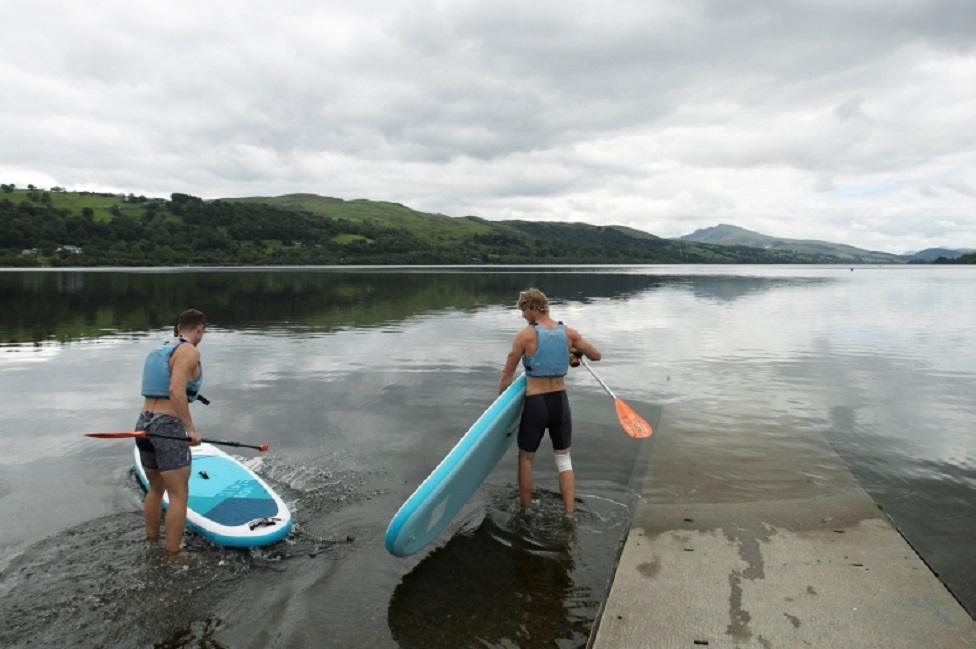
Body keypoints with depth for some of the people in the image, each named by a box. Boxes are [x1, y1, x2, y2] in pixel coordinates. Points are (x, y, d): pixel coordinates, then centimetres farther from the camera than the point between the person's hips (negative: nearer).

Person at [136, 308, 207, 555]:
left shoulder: (159, 350, 16)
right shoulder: (189, 351, -10)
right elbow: (176, 390, -22)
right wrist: (190, 428, -19)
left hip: (144, 424, 9)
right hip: (169, 428, -9)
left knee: (156, 489, 24)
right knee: (179, 495, 0)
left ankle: (151, 544, 37)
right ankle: (172, 556, 4)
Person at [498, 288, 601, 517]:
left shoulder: (526, 335, -12)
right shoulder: (569, 333, -1)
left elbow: (508, 374, -5)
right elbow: (596, 355, 11)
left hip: (535, 404, -3)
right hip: (561, 403, 4)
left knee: (526, 459, 17)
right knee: (564, 459, 18)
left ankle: (524, 511, 29)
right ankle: (570, 515, 16)